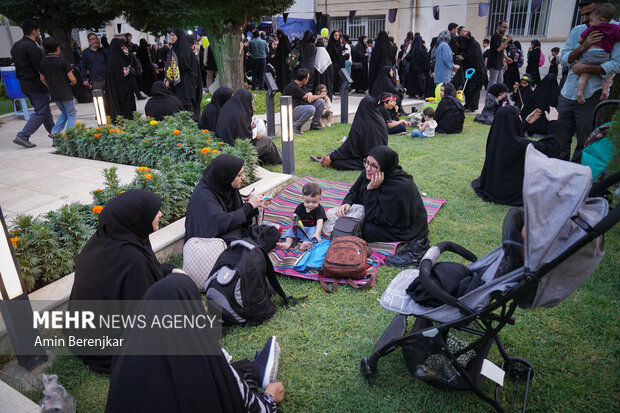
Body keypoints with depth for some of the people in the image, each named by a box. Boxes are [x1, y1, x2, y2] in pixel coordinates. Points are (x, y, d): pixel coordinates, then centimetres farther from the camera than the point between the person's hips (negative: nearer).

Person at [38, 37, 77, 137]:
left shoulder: (42, 62, 3)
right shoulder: (62, 62, -13)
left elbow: (42, 79, 10)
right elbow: (72, 79, -15)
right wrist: (73, 82, 8)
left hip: (54, 95, 6)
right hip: (66, 93, -6)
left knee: (64, 113, 23)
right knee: (72, 115, 7)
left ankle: (55, 132, 11)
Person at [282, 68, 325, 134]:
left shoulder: (301, 86, 9)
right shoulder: (292, 87, -21)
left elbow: (309, 97, 12)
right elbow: (307, 98, -19)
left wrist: (310, 93, -14)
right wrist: (321, 96, -3)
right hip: (292, 111, -9)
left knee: (321, 102, -2)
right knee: (311, 109, -35)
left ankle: (314, 124, 10)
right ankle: (296, 127, -17)